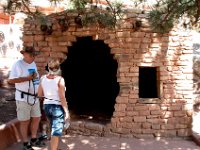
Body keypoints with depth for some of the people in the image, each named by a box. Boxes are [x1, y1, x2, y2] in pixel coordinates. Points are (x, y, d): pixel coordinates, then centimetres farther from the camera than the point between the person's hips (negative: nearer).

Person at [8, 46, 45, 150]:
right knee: (25, 121, 3)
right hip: (23, 98, -8)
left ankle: (34, 139, 33)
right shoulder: (18, 64, -13)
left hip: (35, 97, 8)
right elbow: (10, 80, -22)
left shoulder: (33, 64, 11)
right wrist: (28, 78, -22)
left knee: (36, 118, 16)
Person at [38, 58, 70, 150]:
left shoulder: (43, 78, -2)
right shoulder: (59, 79, -18)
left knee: (53, 128, 27)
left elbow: (39, 95, 4)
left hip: (46, 106, 7)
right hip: (57, 107, -6)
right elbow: (62, 98, -18)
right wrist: (67, 112, -12)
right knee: (56, 133, 1)